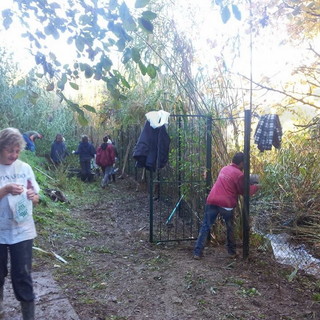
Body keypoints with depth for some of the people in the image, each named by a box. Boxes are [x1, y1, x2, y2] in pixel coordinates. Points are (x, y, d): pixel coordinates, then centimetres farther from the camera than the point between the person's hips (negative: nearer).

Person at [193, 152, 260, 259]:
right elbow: (245, 192, 3)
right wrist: (255, 187, 19)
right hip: (226, 204, -4)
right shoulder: (239, 174, -4)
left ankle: (197, 252, 4)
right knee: (230, 228, 17)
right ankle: (232, 252, 26)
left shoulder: (224, 169, 17)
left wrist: (244, 182, 31)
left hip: (212, 201, 5)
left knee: (205, 226, 7)